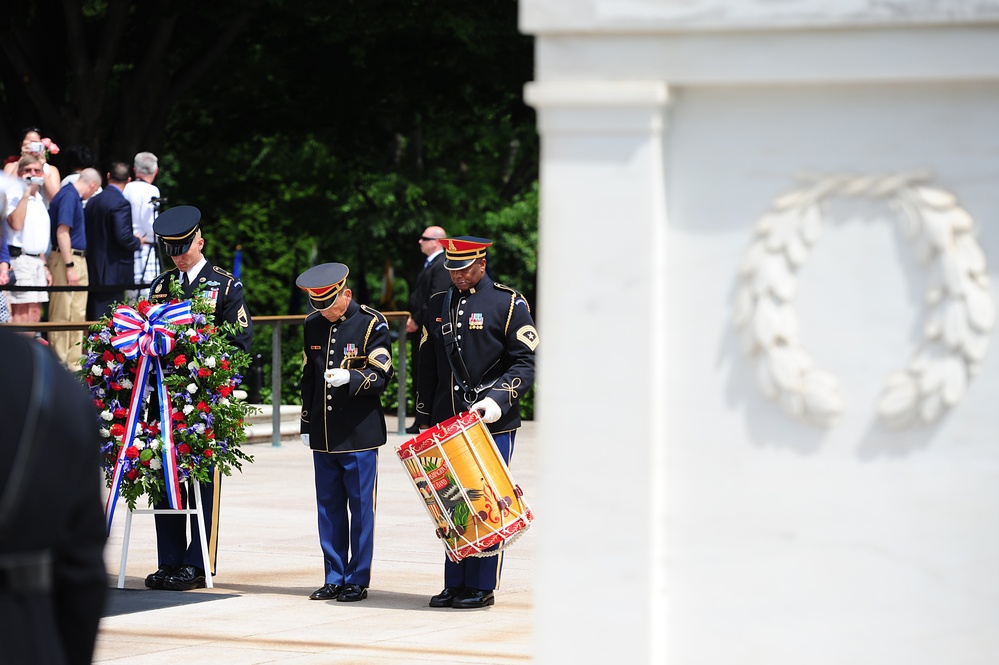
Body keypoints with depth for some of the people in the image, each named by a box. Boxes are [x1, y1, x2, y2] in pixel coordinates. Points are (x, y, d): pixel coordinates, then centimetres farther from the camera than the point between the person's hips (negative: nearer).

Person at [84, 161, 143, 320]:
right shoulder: (120, 203, -14)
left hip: (93, 270, 8)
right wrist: (138, 241, -2)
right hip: (114, 273, -8)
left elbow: (85, 232, 13)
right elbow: (123, 236, -22)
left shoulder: (93, 201, 10)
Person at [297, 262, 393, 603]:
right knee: (329, 508, 8)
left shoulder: (372, 324, -6)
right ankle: (334, 578, 15)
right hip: (323, 434, 5)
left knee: (361, 508, 0)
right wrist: (306, 425, 17)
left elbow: (381, 377, -11)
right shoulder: (313, 325, 10)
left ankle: (357, 580, 6)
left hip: (360, 435, -5)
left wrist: (350, 378, -29)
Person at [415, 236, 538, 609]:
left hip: (493, 423, -5)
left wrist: (497, 399, -19)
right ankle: (455, 585, 12)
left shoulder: (508, 304, -1)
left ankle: (482, 587, 4)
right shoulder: (438, 305, 14)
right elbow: (428, 367, 19)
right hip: (447, 422, 5)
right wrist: (424, 420, 15)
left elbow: (527, 363, -5)